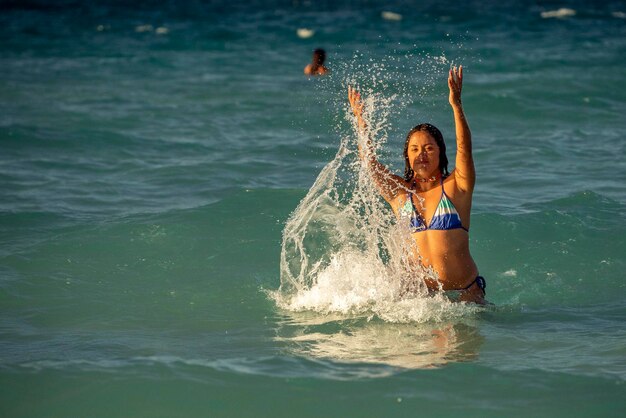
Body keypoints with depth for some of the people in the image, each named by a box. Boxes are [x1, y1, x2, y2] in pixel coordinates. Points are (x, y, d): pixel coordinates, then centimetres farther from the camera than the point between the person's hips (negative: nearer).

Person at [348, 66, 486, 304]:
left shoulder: (456, 187, 2)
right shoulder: (399, 192, 8)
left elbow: (464, 148, -13)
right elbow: (368, 159, 2)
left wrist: (456, 105, -24)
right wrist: (360, 119, -8)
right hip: (419, 292, 1)